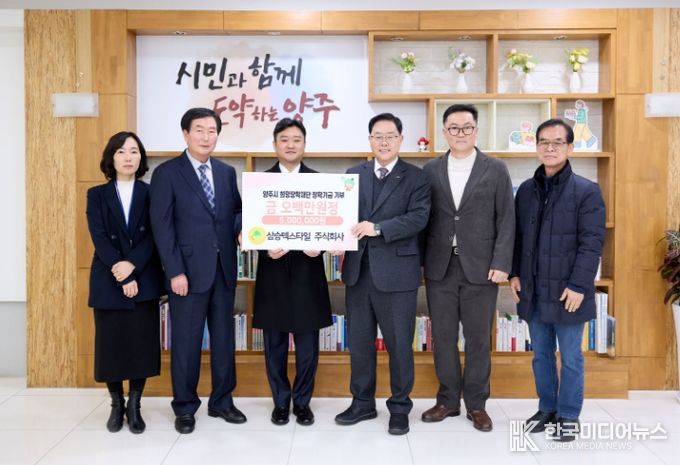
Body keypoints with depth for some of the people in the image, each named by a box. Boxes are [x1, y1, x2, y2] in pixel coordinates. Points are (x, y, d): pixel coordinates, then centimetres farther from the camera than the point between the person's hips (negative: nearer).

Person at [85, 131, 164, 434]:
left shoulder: (150, 193, 5)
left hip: (144, 279, 0)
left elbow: (153, 236, -4)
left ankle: (134, 406, 15)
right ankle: (116, 404, 21)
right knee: (111, 342, 5)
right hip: (108, 281, 0)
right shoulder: (97, 195, 6)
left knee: (142, 342, 1)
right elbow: (100, 239, -4)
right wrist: (122, 276, -15)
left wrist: (132, 265, -19)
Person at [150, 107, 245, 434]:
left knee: (224, 336, 12)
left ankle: (222, 401, 26)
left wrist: (240, 230, -9)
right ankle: (185, 407, 21)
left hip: (224, 268, 5)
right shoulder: (167, 173, -4)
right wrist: (175, 272, -14)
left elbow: (236, 211, 15)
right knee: (186, 340, 5)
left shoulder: (227, 172, 11)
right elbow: (162, 226, -8)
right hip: (189, 269, -5)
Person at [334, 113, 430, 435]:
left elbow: (418, 217, -12)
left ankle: (399, 407, 22)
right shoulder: (353, 175, 12)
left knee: (399, 344, 6)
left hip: (396, 272, -4)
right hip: (358, 270, 4)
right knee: (358, 342, 13)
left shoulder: (415, 177, 0)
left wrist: (378, 228, -22)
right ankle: (362, 403, 29)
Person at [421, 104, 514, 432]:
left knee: (478, 340, 6)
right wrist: (419, 260, 1)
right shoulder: (430, 170, 7)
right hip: (440, 267, 2)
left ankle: (476, 404, 21)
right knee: (443, 337, 9)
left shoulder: (496, 170, 2)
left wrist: (501, 263, -8)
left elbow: (506, 221, 0)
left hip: (480, 268, -2)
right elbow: (423, 218, 6)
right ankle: (448, 400, 24)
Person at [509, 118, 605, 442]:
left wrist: (578, 286, -17)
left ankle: (569, 416, 22)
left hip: (566, 291, -4)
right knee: (541, 355, 15)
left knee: (570, 358, 7)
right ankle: (547, 409, 30)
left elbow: (592, 243, -12)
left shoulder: (587, 191, -7)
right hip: (533, 290, 5)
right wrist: (514, 273, 6)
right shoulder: (526, 190, 9)